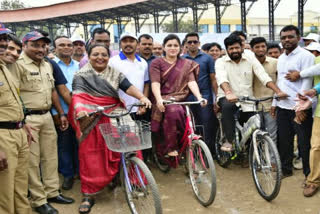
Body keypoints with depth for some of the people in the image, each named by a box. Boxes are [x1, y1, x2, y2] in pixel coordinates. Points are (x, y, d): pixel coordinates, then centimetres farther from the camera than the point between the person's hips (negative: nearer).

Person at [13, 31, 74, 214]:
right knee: (32, 161, 2)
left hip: (47, 116, 8)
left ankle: (52, 192, 28)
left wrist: (61, 113, 17)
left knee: (50, 157, 14)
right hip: (28, 119, -7)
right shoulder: (19, 65, -10)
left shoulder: (47, 65, 14)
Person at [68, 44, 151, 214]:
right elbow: (77, 95, -13)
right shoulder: (81, 75, 3)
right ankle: (88, 195, 9)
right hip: (92, 119, -2)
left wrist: (142, 97, -24)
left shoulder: (116, 74, 11)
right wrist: (79, 109, -35)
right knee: (91, 156, -2)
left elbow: (129, 87, -4)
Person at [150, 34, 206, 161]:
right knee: (173, 111, -32)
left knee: (176, 111, -27)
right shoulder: (157, 63, 7)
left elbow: (191, 82, 0)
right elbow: (155, 83, -7)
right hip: (164, 100, -3)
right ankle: (170, 147, -21)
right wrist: (159, 99, -26)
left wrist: (199, 97, -18)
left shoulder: (186, 64, 14)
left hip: (181, 100, 3)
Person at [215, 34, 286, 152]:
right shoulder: (221, 62, 0)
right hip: (227, 98, -2)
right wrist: (228, 93, -41)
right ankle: (229, 140, -24)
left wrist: (278, 91, -21)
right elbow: (221, 78, -20)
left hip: (247, 101, 3)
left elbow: (264, 77, -6)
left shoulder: (251, 60, 6)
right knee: (227, 106, -37)